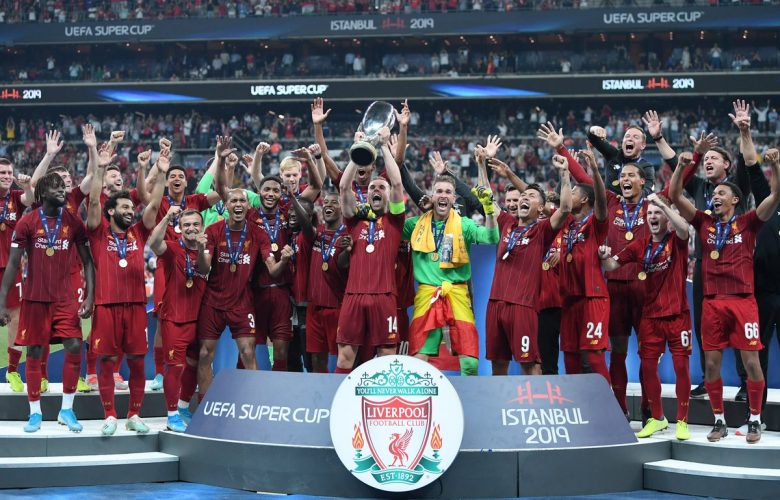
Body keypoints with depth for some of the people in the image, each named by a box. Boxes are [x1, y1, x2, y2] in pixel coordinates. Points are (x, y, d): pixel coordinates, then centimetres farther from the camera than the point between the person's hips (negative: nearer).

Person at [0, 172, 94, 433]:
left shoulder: (73, 222, 1)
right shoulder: (27, 222, -4)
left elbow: (87, 261, 3)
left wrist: (90, 297, -8)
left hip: (64, 297, 1)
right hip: (35, 297, -1)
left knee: (75, 347, -10)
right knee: (35, 352, 4)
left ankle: (67, 410, 3)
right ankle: (35, 413, 13)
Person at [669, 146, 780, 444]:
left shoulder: (748, 223, 4)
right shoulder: (704, 223, 10)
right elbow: (675, 196, 4)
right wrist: (681, 167, -8)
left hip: (743, 301, -2)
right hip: (712, 302, 3)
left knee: (751, 361, -2)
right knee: (711, 363, 3)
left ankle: (755, 420, 11)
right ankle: (719, 421, 15)